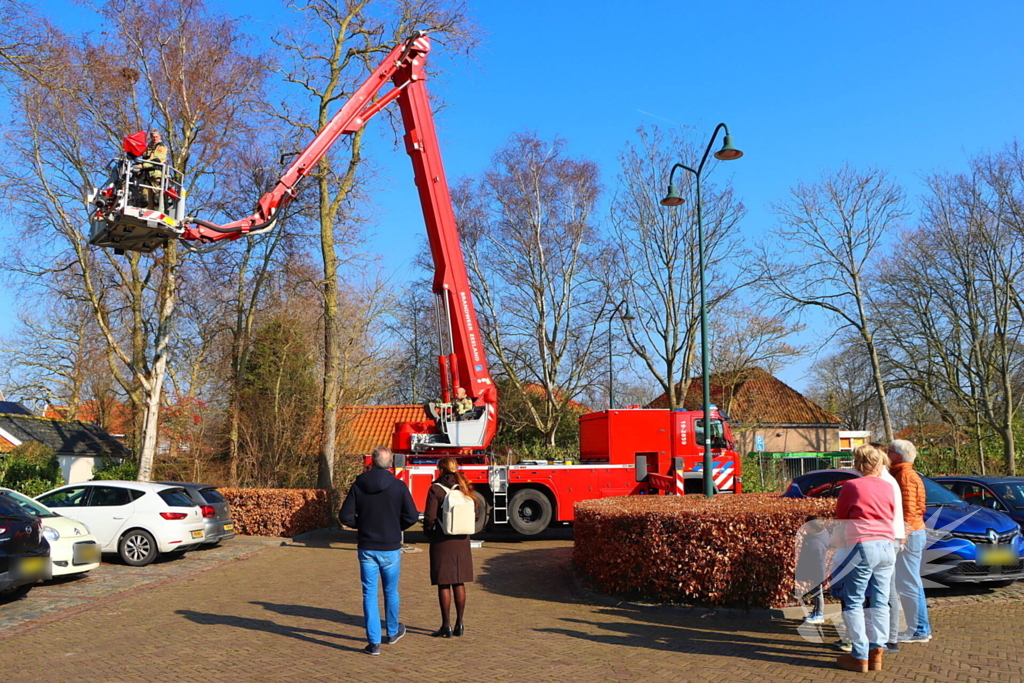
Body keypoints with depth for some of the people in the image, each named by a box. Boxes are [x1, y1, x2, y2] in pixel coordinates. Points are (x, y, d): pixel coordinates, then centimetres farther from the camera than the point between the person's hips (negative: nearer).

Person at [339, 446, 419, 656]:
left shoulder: (358, 485, -4)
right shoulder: (398, 486, -8)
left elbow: (345, 516, -5)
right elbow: (412, 516, -10)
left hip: (366, 548, 1)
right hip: (390, 548, 0)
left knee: (369, 593, 6)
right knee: (391, 592, 16)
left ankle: (374, 642, 5)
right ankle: (392, 632, 34)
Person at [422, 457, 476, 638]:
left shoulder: (436, 489, -10)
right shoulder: (464, 488, 4)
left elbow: (430, 517, -13)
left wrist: (428, 531, 5)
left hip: (442, 541, -5)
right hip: (462, 541, 5)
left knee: (444, 584, 2)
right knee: (459, 583, 11)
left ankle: (446, 626, 5)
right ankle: (459, 624, 16)